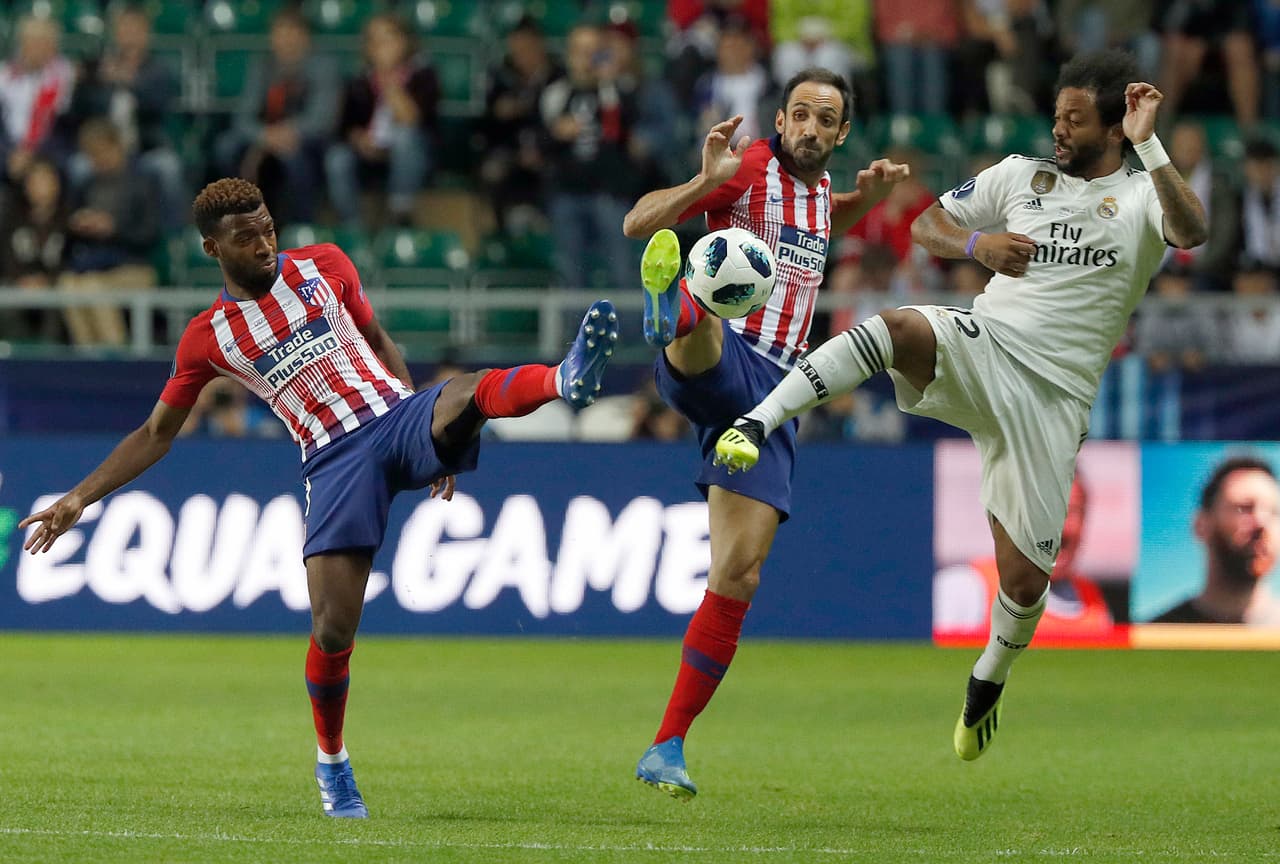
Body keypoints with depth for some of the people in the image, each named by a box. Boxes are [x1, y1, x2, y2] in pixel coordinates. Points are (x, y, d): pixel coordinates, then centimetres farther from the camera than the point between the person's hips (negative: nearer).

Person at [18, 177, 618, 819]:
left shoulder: (324, 267, 9)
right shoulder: (208, 338, 5)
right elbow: (156, 434, 15)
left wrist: (433, 436, 16)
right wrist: (79, 499, 7)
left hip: (396, 415, 1)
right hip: (334, 459, -1)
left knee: (473, 393, -34)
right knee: (333, 629, -9)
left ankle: (564, 381, -61)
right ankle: (331, 761, 13)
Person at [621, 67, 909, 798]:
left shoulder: (821, 187, 18)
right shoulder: (751, 168, -1)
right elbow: (637, 222, -9)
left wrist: (868, 196, 24)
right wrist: (707, 180, -25)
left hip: (771, 393, 5)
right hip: (718, 363, -5)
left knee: (738, 579, -2)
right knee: (702, 333, -44)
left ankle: (668, 749, 3)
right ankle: (671, 308, -81)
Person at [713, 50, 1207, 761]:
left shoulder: (1142, 196, 3)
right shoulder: (1020, 176, 13)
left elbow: (1192, 232, -20)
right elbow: (924, 225, 16)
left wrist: (1147, 144, -27)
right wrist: (977, 242, -5)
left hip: (1054, 399, -1)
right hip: (983, 347, 1)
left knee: (1024, 579, -1)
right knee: (895, 328, -35)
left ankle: (989, 679, 31)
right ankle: (757, 426, -44)